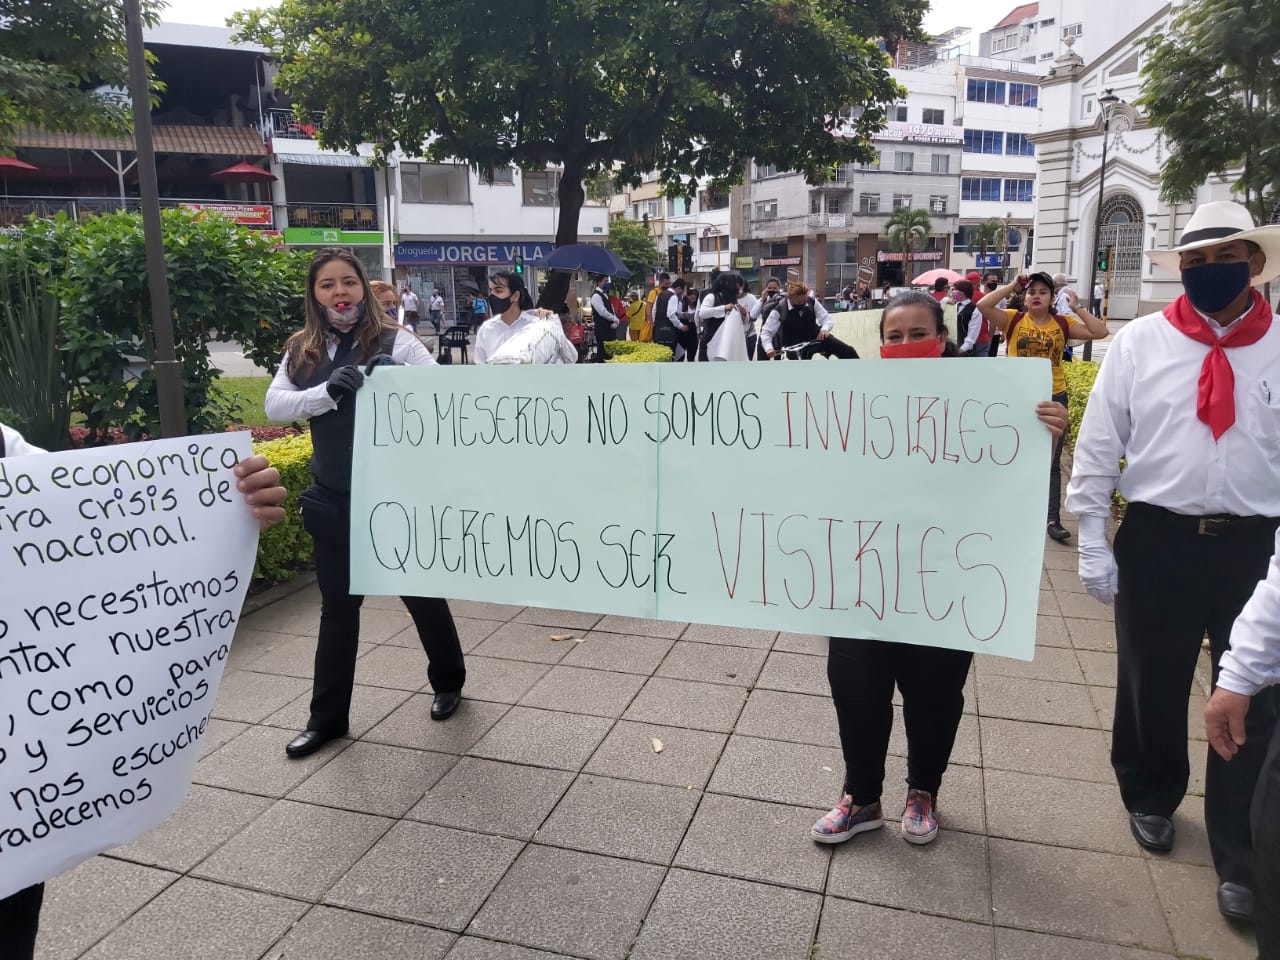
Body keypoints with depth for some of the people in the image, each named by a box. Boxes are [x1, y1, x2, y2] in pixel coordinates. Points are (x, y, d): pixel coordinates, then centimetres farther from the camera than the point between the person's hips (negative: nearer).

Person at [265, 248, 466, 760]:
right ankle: (327, 717, 26)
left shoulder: (393, 341, -7)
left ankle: (448, 681, 36)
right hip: (332, 498, 4)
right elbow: (274, 404, -6)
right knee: (337, 605, 13)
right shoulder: (303, 350, 4)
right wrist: (327, 391, -24)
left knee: (420, 591, 11)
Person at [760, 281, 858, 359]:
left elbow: (827, 318, -2)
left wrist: (824, 328, -26)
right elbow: (766, 332, -16)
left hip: (817, 338, 3)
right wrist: (769, 348, -36)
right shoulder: (779, 311, -19)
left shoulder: (812, 302, -10)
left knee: (848, 352, -6)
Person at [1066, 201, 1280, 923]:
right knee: (1150, 683, 16)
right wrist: (1093, 544, -2)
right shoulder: (1139, 343, -1)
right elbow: (1099, 447, 0)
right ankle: (1151, 797, 43)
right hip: (1158, 543, 0)